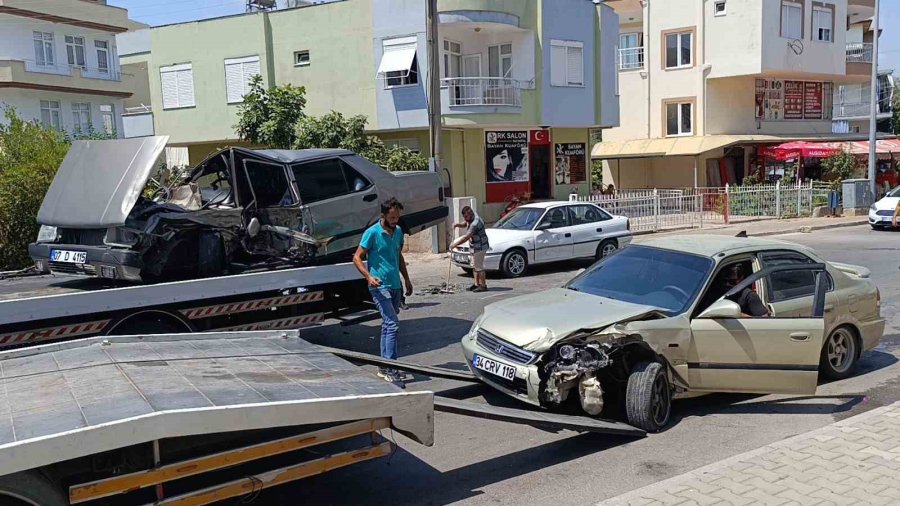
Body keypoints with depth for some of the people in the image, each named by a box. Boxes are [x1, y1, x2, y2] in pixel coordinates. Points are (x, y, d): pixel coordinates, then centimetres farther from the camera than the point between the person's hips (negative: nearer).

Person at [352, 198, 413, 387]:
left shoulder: (398, 231, 11)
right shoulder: (372, 233, -10)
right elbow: (357, 258, -9)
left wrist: (406, 279, 21)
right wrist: (369, 276, -22)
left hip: (395, 286, 7)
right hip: (380, 286, -7)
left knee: (388, 326, 12)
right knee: (392, 325, -16)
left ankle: (384, 367, 20)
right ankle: (391, 369, -12)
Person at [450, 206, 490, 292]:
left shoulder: (475, 223, -27)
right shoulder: (471, 219, 3)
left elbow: (466, 237, -29)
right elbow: (464, 224, 21)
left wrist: (454, 245, -25)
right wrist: (458, 225, -3)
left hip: (480, 246, -10)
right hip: (475, 246, 10)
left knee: (479, 266, -5)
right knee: (474, 266, 14)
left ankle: (483, 285, 2)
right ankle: (476, 284, 21)